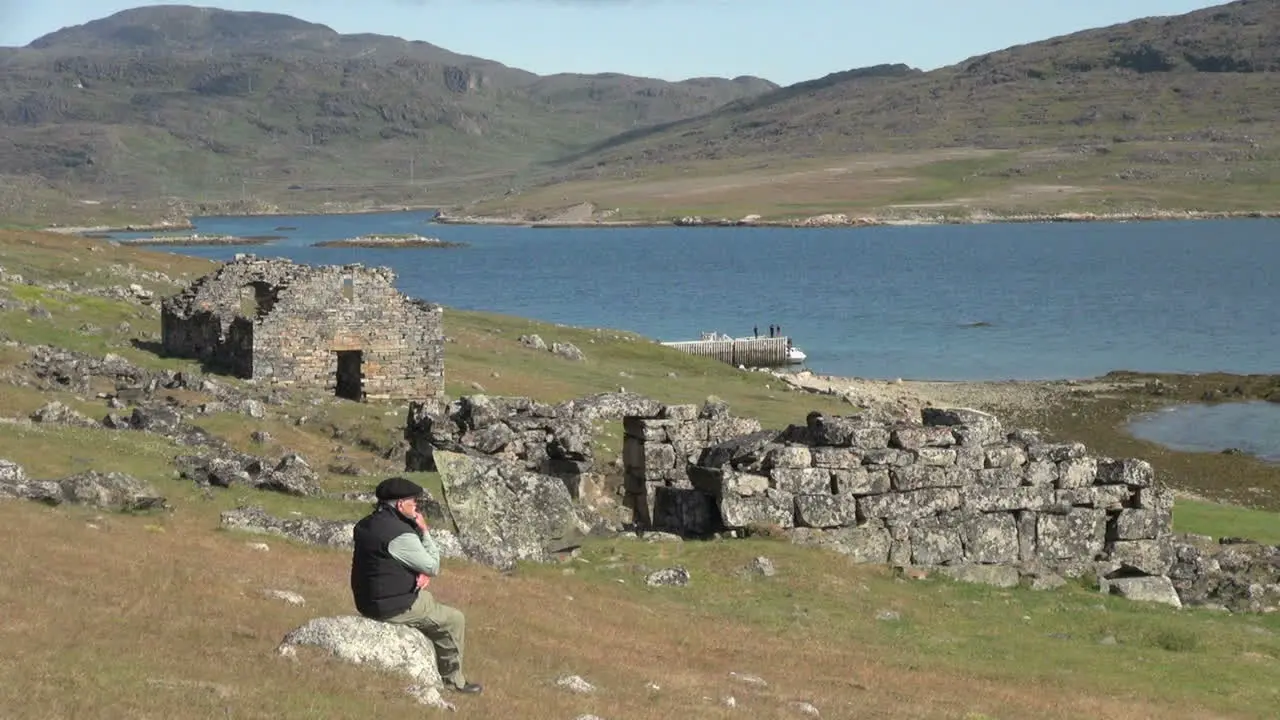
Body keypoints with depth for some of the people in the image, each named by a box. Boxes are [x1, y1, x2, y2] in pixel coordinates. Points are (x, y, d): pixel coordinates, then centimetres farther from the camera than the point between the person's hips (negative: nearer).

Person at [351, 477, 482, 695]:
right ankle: (453, 679, 17)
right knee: (454, 620, 6)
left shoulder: (364, 526, 6)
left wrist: (423, 574, 3)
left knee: (430, 604, 31)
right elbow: (433, 566, -13)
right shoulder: (400, 534, -23)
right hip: (395, 608, -9)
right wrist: (424, 532, -4)